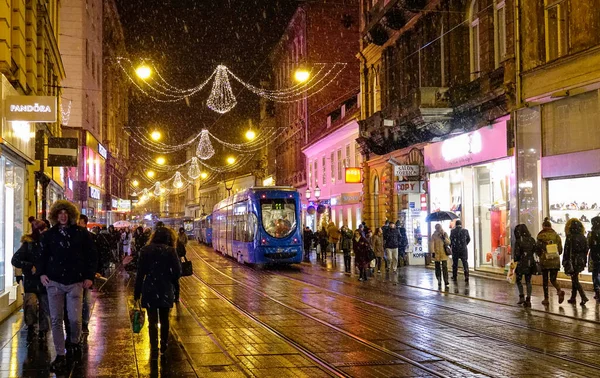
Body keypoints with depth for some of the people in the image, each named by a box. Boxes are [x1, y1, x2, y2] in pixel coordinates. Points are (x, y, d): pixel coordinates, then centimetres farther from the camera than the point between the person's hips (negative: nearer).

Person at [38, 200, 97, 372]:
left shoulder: (81, 233, 3)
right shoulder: (49, 234, 8)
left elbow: (92, 255, 4)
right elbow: (43, 255, 14)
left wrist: (89, 276, -4)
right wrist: (42, 273, -2)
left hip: (75, 282, -2)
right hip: (54, 281, 2)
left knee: (75, 319, -5)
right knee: (56, 320, 1)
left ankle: (75, 342, 27)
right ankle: (60, 356, 9)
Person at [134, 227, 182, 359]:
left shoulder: (145, 250, -2)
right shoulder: (170, 251, -6)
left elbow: (140, 273, -2)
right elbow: (178, 271, -9)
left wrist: (137, 292, 2)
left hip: (149, 290, 0)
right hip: (166, 291, 0)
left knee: (152, 321, 4)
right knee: (164, 319, 17)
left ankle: (154, 350, -1)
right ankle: (163, 347, 29)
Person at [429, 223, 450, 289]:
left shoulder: (444, 234, 5)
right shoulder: (434, 235, 1)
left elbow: (449, 242, 2)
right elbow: (431, 244, -3)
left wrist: (444, 238, -15)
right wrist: (433, 252, -12)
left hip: (444, 254, 0)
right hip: (436, 254, 0)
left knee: (445, 267, -8)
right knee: (438, 268, 6)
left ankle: (446, 282, -9)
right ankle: (439, 282, 15)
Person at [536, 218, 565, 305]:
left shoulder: (540, 236, -7)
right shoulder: (556, 235, 3)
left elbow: (538, 249, -8)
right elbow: (560, 250, 6)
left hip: (544, 261, -3)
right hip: (555, 261, 3)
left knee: (545, 280, 8)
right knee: (553, 279, 11)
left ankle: (546, 299, 9)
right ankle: (560, 290, -17)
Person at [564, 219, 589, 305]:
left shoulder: (570, 238, -14)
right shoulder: (583, 238, 5)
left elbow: (566, 251, -11)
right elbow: (586, 251, 11)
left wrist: (565, 263, -4)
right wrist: (584, 262, 19)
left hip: (572, 262, -6)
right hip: (580, 262, 6)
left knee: (575, 280, -3)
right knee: (575, 279, 16)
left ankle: (583, 297, -16)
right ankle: (573, 298, 21)